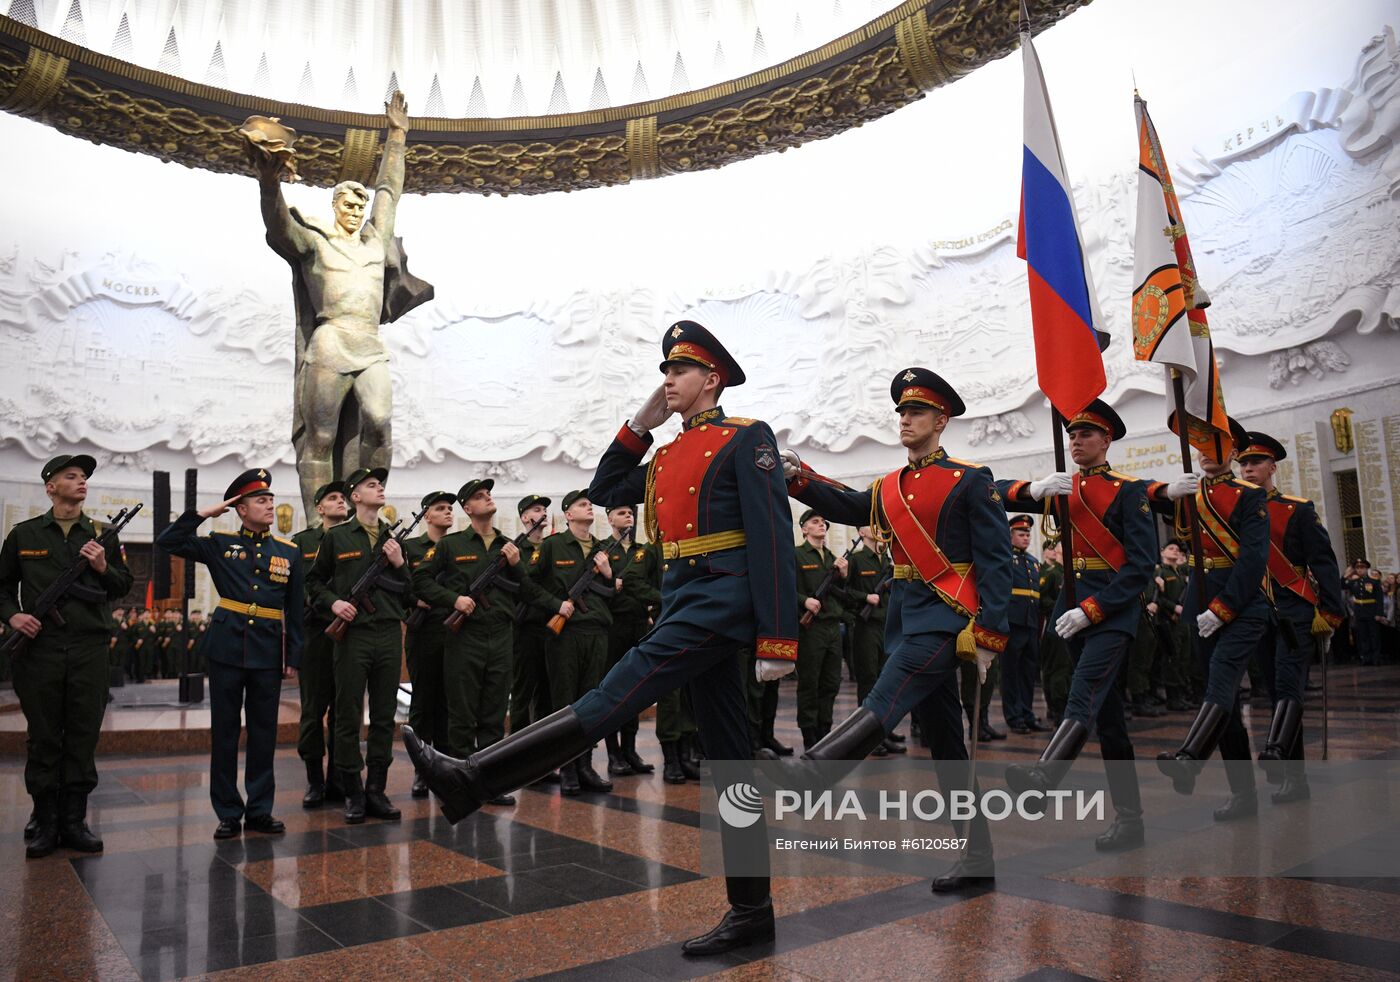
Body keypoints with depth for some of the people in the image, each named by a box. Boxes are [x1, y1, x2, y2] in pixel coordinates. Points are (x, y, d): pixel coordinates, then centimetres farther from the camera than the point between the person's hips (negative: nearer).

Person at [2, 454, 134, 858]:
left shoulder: (103, 535, 9)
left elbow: (124, 585, 11)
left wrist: (103, 568, -8)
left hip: (89, 650, 1)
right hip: (39, 648, -1)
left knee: (83, 737, 5)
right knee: (43, 738, 5)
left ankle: (74, 821, 15)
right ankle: (45, 824, 16)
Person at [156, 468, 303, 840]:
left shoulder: (289, 552, 7)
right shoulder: (220, 545, 5)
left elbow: (295, 610, 7)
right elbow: (167, 542, -2)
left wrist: (293, 657, 4)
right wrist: (203, 513, -5)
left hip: (269, 653, 1)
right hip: (227, 649, -1)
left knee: (264, 732, 7)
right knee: (224, 731, 5)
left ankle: (259, 811, 17)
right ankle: (228, 813, 15)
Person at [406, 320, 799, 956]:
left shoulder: (746, 438, -3)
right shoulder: (666, 456, 21)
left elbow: (772, 537, -12)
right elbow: (604, 492, 25)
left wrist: (777, 639, -19)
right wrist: (640, 424, 16)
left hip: (722, 596, -8)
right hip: (685, 601, 9)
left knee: (619, 693, -17)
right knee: (727, 759, 8)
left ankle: (475, 781, -20)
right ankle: (751, 911, 15)